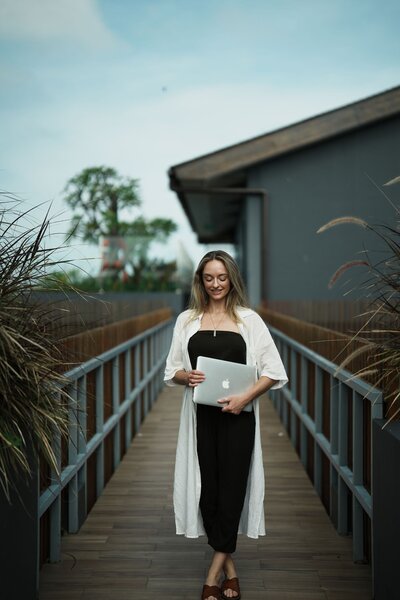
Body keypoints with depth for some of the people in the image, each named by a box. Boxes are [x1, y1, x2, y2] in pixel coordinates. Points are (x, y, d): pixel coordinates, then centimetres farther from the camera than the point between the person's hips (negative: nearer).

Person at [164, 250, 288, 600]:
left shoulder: (249, 319, 2)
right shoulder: (187, 320, 8)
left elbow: (274, 371, -1)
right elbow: (171, 371, 11)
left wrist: (245, 397, -15)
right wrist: (187, 377, -12)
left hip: (237, 414, -2)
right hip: (200, 415, 2)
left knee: (232, 485, -1)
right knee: (207, 485, 3)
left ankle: (216, 568, 11)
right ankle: (228, 565, 18)